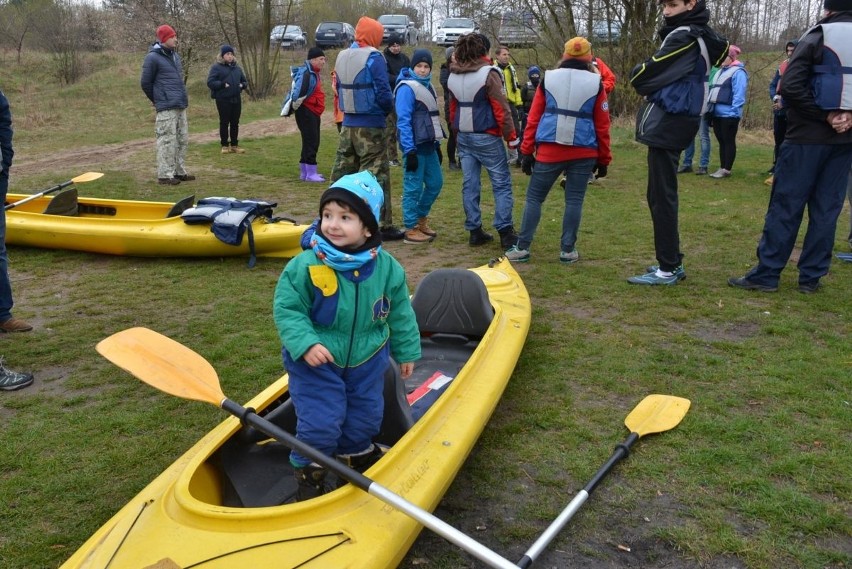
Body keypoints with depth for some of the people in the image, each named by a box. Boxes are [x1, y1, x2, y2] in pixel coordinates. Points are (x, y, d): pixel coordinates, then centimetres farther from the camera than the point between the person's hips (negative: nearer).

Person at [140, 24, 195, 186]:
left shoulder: (175, 55, 16)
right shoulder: (153, 58, -8)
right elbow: (145, 83, -3)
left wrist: (183, 96, 17)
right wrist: (158, 100, 7)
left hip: (181, 106, 8)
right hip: (166, 108, -8)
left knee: (182, 140, 11)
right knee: (167, 140, -8)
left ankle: (179, 171, 19)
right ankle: (165, 174, -3)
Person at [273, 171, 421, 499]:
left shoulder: (386, 267, -9)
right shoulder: (305, 265, -19)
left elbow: (400, 312, 4)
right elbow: (286, 310, -14)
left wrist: (407, 350, 11)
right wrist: (306, 344, -27)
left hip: (367, 360, 4)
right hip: (316, 361, -3)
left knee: (365, 417, 17)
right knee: (320, 422, -4)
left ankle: (355, 455, 47)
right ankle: (310, 473, 22)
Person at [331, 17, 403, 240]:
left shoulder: (341, 57, 11)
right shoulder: (373, 57, -12)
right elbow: (383, 93, -16)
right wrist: (388, 109, 2)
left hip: (348, 124, 7)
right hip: (370, 125, -7)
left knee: (342, 173, 13)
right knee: (377, 176, -4)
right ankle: (383, 226, -1)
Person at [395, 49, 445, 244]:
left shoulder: (427, 86, 14)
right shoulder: (407, 88, -12)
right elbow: (403, 120, -17)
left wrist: (437, 144, 18)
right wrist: (409, 151, -21)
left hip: (428, 145, 9)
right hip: (415, 147, -8)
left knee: (435, 183, 13)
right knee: (413, 187, -3)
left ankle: (421, 219, 29)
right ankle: (411, 229, 6)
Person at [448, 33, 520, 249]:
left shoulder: (453, 76, 8)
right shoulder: (488, 74, -12)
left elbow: (453, 109, 12)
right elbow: (501, 109, -14)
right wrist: (512, 137, -9)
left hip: (463, 138, 6)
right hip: (487, 138, -6)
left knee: (470, 185, 9)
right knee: (501, 184, 0)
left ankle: (475, 231, 12)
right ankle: (505, 233, -4)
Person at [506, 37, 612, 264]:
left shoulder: (548, 78, 5)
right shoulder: (596, 83, 4)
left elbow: (533, 119, 3)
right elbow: (602, 125, 5)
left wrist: (527, 152, 6)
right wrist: (603, 159, 11)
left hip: (549, 150, 0)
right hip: (584, 153, 0)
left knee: (534, 197, 8)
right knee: (574, 201, 7)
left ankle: (522, 248, 7)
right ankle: (568, 250, 10)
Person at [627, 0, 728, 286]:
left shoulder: (684, 36, -12)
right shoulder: (703, 36, 15)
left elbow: (646, 74, -11)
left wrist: (637, 76, 13)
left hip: (666, 123, -10)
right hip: (673, 122, 10)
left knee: (661, 197, -7)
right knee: (661, 196, 13)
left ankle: (668, 269, -2)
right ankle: (672, 262, 19)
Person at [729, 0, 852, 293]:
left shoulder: (817, 37, -4)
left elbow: (790, 86, -15)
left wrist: (824, 115, -10)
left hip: (808, 135, -4)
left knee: (785, 205, -1)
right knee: (826, 209, 8)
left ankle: (766, 274, 1)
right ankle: (811, 277, 10)